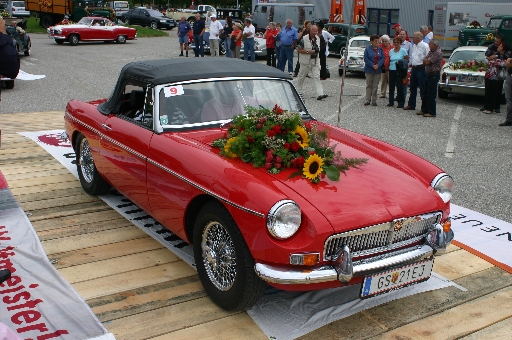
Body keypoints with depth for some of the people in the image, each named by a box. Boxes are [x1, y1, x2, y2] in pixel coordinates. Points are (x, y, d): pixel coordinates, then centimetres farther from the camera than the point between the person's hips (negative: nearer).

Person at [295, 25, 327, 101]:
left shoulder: (318, 38, 8)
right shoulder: (304, 39, -12)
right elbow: (298, 50, -12)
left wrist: (317, 50, 6)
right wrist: (308, 52, -19)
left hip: (315, 62, 4)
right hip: (306, 62, -4)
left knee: (317, 77, -7)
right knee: (301, 77, 10)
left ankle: (320, 94, -14)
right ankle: (299, 91, 29)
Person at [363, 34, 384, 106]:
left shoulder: (380, 49, 6)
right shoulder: (367, 49, -2)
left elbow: (383, 59, 0)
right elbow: (365, 58, -9)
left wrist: (378, 65, -16)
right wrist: (372, 65, -17)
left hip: (378, 70, 2)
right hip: (369, 70, -2)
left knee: (375, 86, 5)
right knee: (369, 85, 3)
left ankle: (374, 100, 10)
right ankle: (367, 100, 7)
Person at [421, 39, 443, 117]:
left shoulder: (438, 53, -16)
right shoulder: (431, 52, 14)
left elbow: (427, 62, -20)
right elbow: (424, 62, 13)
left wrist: (425, 60, 0)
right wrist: (426, 61, -8)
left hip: (434, 75, -9)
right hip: (429, 74, 9)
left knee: (431, 94, -6)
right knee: (426, 93, 14)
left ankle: (432, 112, 0)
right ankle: (424, 110, 22)